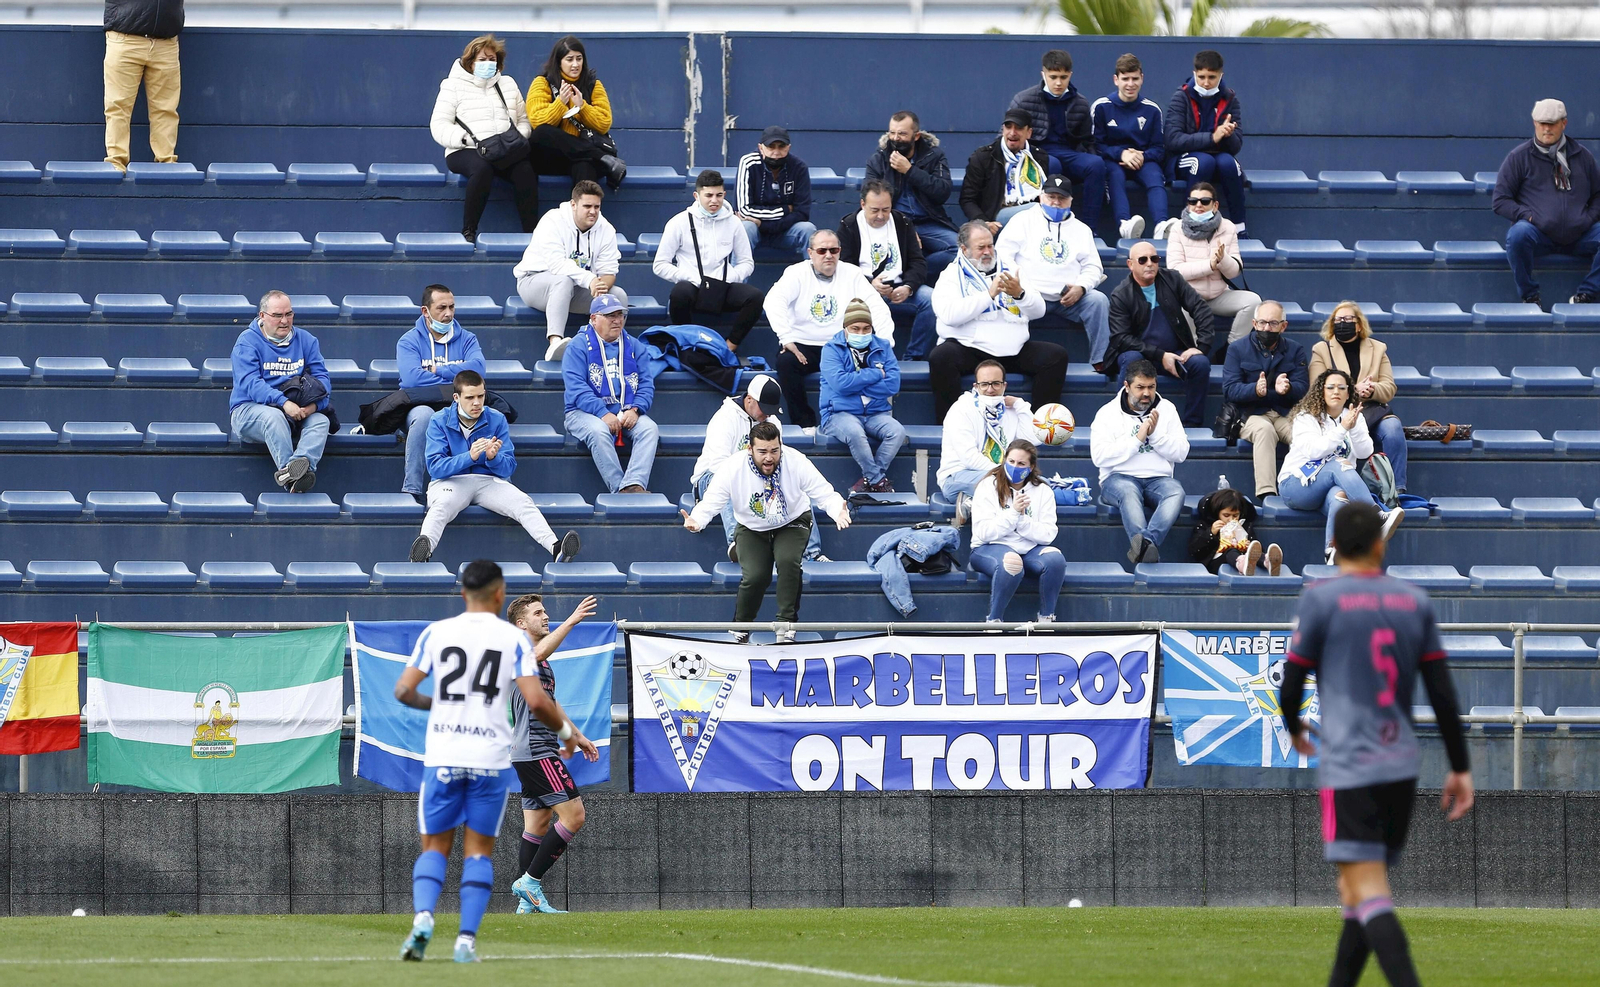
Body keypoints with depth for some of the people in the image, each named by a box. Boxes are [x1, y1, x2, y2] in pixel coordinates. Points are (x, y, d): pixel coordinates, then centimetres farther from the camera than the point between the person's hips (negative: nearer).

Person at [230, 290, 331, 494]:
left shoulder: (306, 340, 12)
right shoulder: (248, 341, -1)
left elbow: (322, 377, 3)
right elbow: (250, 383, -15)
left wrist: (315, 404, -20)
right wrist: (283, 403, -30)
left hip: (297, 412, 4)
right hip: (250, 408, -4)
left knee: (321, 420, -27)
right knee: (273, 416, -37)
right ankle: (292, 474, -53)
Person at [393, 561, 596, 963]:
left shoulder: (436, 632, 3)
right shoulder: (513, 639, -1)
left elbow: (403, 691, 1)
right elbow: (536, 702, -9)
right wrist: (566, 731, 8)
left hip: (443, 757, 1)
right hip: (491, 758, -1)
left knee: (435, 846, 9)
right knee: (478, 850, 7)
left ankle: (422, 916, -15)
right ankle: (467, 939, -3)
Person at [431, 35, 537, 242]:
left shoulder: (508, 84, 23)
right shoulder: (454, 86, 10)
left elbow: (524, 122, 20)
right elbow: (439, 127, 1)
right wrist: (468, 139, -15)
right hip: (466, 153, -3)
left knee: (526, 169, -31)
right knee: (482, 167, -39)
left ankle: (531, 232, -30)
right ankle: (468, 231, -30)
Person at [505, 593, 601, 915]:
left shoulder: (541, 660, 21)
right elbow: (540, 652, -36)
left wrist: (577, 736, 33)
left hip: (540, 751, 11)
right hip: (536, 752, -11)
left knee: (538, 825, 8)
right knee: (574, 814, -12)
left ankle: (528, 902, 8)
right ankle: (530, 881, -8)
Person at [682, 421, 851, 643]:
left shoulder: (796, 463, -25)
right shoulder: (732, 468, -25)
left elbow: (824, 494, -21)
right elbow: (711, 502, -20)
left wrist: (839, 511, -44)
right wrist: (696, 520, -42)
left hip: (792, 523, 0)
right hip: (751, 529, 0)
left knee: (787, 560, -30)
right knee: (755, 576, -21)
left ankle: (786, 624, -17)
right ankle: (740, 629, 6)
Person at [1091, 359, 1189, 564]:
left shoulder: (1166, 409, 15)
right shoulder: (1108, 413, 7)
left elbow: (1181, 453, 8)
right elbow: (1099, 457, -6)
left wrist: (1155, 434, -6)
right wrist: (1137, 439, -9)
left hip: (1158, 478, 2)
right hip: (1119, 478, -2)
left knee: (1176, 492, -33)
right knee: (1128, 491, -39)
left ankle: (1144, 543, -54)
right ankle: (1147, 547, -59)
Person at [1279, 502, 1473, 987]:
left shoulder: (1320, 600, -5)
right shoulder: (1414, 601, 8)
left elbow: (1291, 687, -2)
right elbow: (1443, 692, 6)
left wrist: (1295, 729, 20)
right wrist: (1460, 769, 11)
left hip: (1348, 768, -5)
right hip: (1402, 766, 5)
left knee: (1369, 896, -12)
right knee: (1358, 890, 18)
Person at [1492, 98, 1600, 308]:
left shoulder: (1582, 156, 16)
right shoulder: (1519, 157, 7)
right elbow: (1501, 201, 5)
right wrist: (1529, 216, -11)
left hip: (1578, 236, 3)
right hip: (1539, 234, -3)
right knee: (1519, 234, -37)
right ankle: (1529, 296, -18)